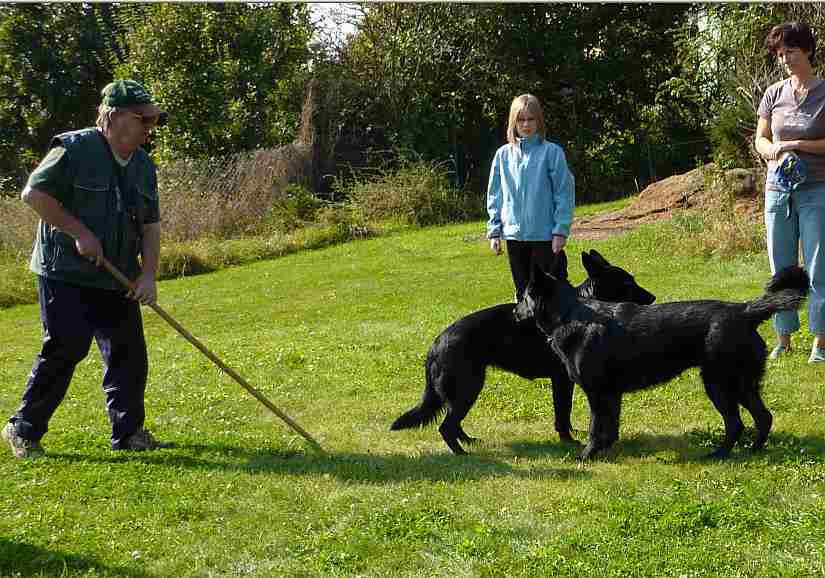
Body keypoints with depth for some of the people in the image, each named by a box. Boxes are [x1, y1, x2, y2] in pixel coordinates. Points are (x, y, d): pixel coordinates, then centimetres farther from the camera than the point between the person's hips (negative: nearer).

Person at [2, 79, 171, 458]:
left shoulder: (144, 166, 10)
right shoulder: (75, 149, -11)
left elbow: (150, 226, 12)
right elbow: (34, 193, -13)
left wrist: (148, 274, -1)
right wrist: (79, 232, -16)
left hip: (118, 279, 7)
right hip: (66, 274, -7)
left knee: (129, 352, 5)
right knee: (65, 347, -11)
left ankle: (128, 431, 18)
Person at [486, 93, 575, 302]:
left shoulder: (552, 152, -5)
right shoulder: (503, 155, 6)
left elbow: (564, 193, -5)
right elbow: (495, 196, 11)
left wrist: (561, 230, -10)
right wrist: (494, 231, 7)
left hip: (544, 235, -3)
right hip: (514, 235, 3)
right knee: (522, 291, 12)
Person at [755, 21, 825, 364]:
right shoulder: (773, 94, 7)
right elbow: (760, 140, 10)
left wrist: (797, 145, -16)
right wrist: (777, 153, -10)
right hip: (778, 190, 4)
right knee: (781, 269, 8)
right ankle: (783, 339, 16)